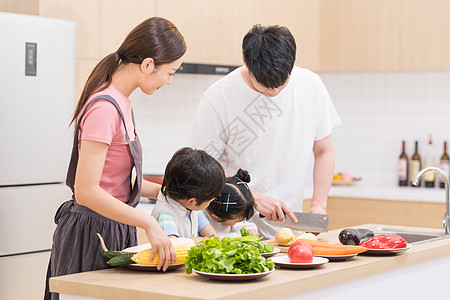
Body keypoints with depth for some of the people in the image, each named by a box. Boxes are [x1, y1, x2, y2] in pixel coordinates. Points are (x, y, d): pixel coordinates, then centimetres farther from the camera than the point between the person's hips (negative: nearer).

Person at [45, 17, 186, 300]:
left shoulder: (121, 102, 8)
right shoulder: (105, 109, -21)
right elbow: (86, 191, -26)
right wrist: (149, 223, -27)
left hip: (114, 233, 9)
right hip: (91, 235, -9)